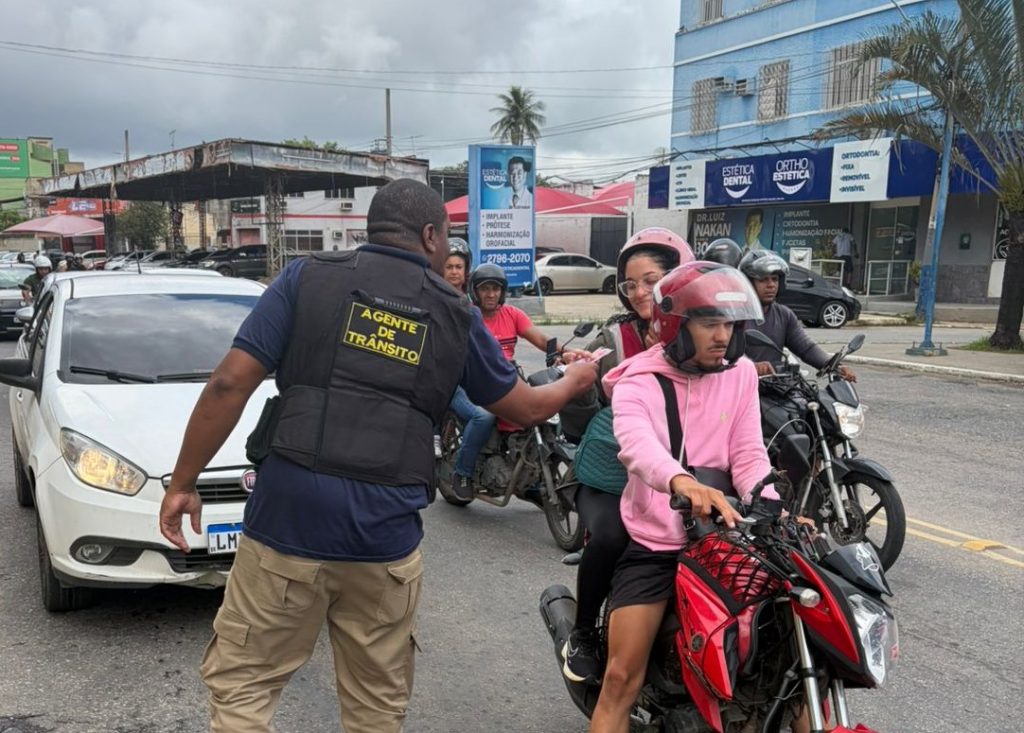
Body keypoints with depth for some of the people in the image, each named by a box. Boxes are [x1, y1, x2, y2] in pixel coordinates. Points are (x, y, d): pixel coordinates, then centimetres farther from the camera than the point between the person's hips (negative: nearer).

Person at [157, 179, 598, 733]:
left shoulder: (309, 276, 3)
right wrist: (575, 380, 39)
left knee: (241, 683, 14)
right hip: (384, 537, 1)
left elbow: (231, 383, -5)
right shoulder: (456, 315, 7)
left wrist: (183, 483, 4)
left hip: (286, 519, -1)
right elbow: (525, 408, 18)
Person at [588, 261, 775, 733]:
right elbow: (637, 444, -28)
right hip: (651, 542, -3)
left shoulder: (740, 374, 5)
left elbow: (749, 455, -2)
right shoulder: (636, 383, -7)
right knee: (623, 676, -6)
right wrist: (681, 482, -49)